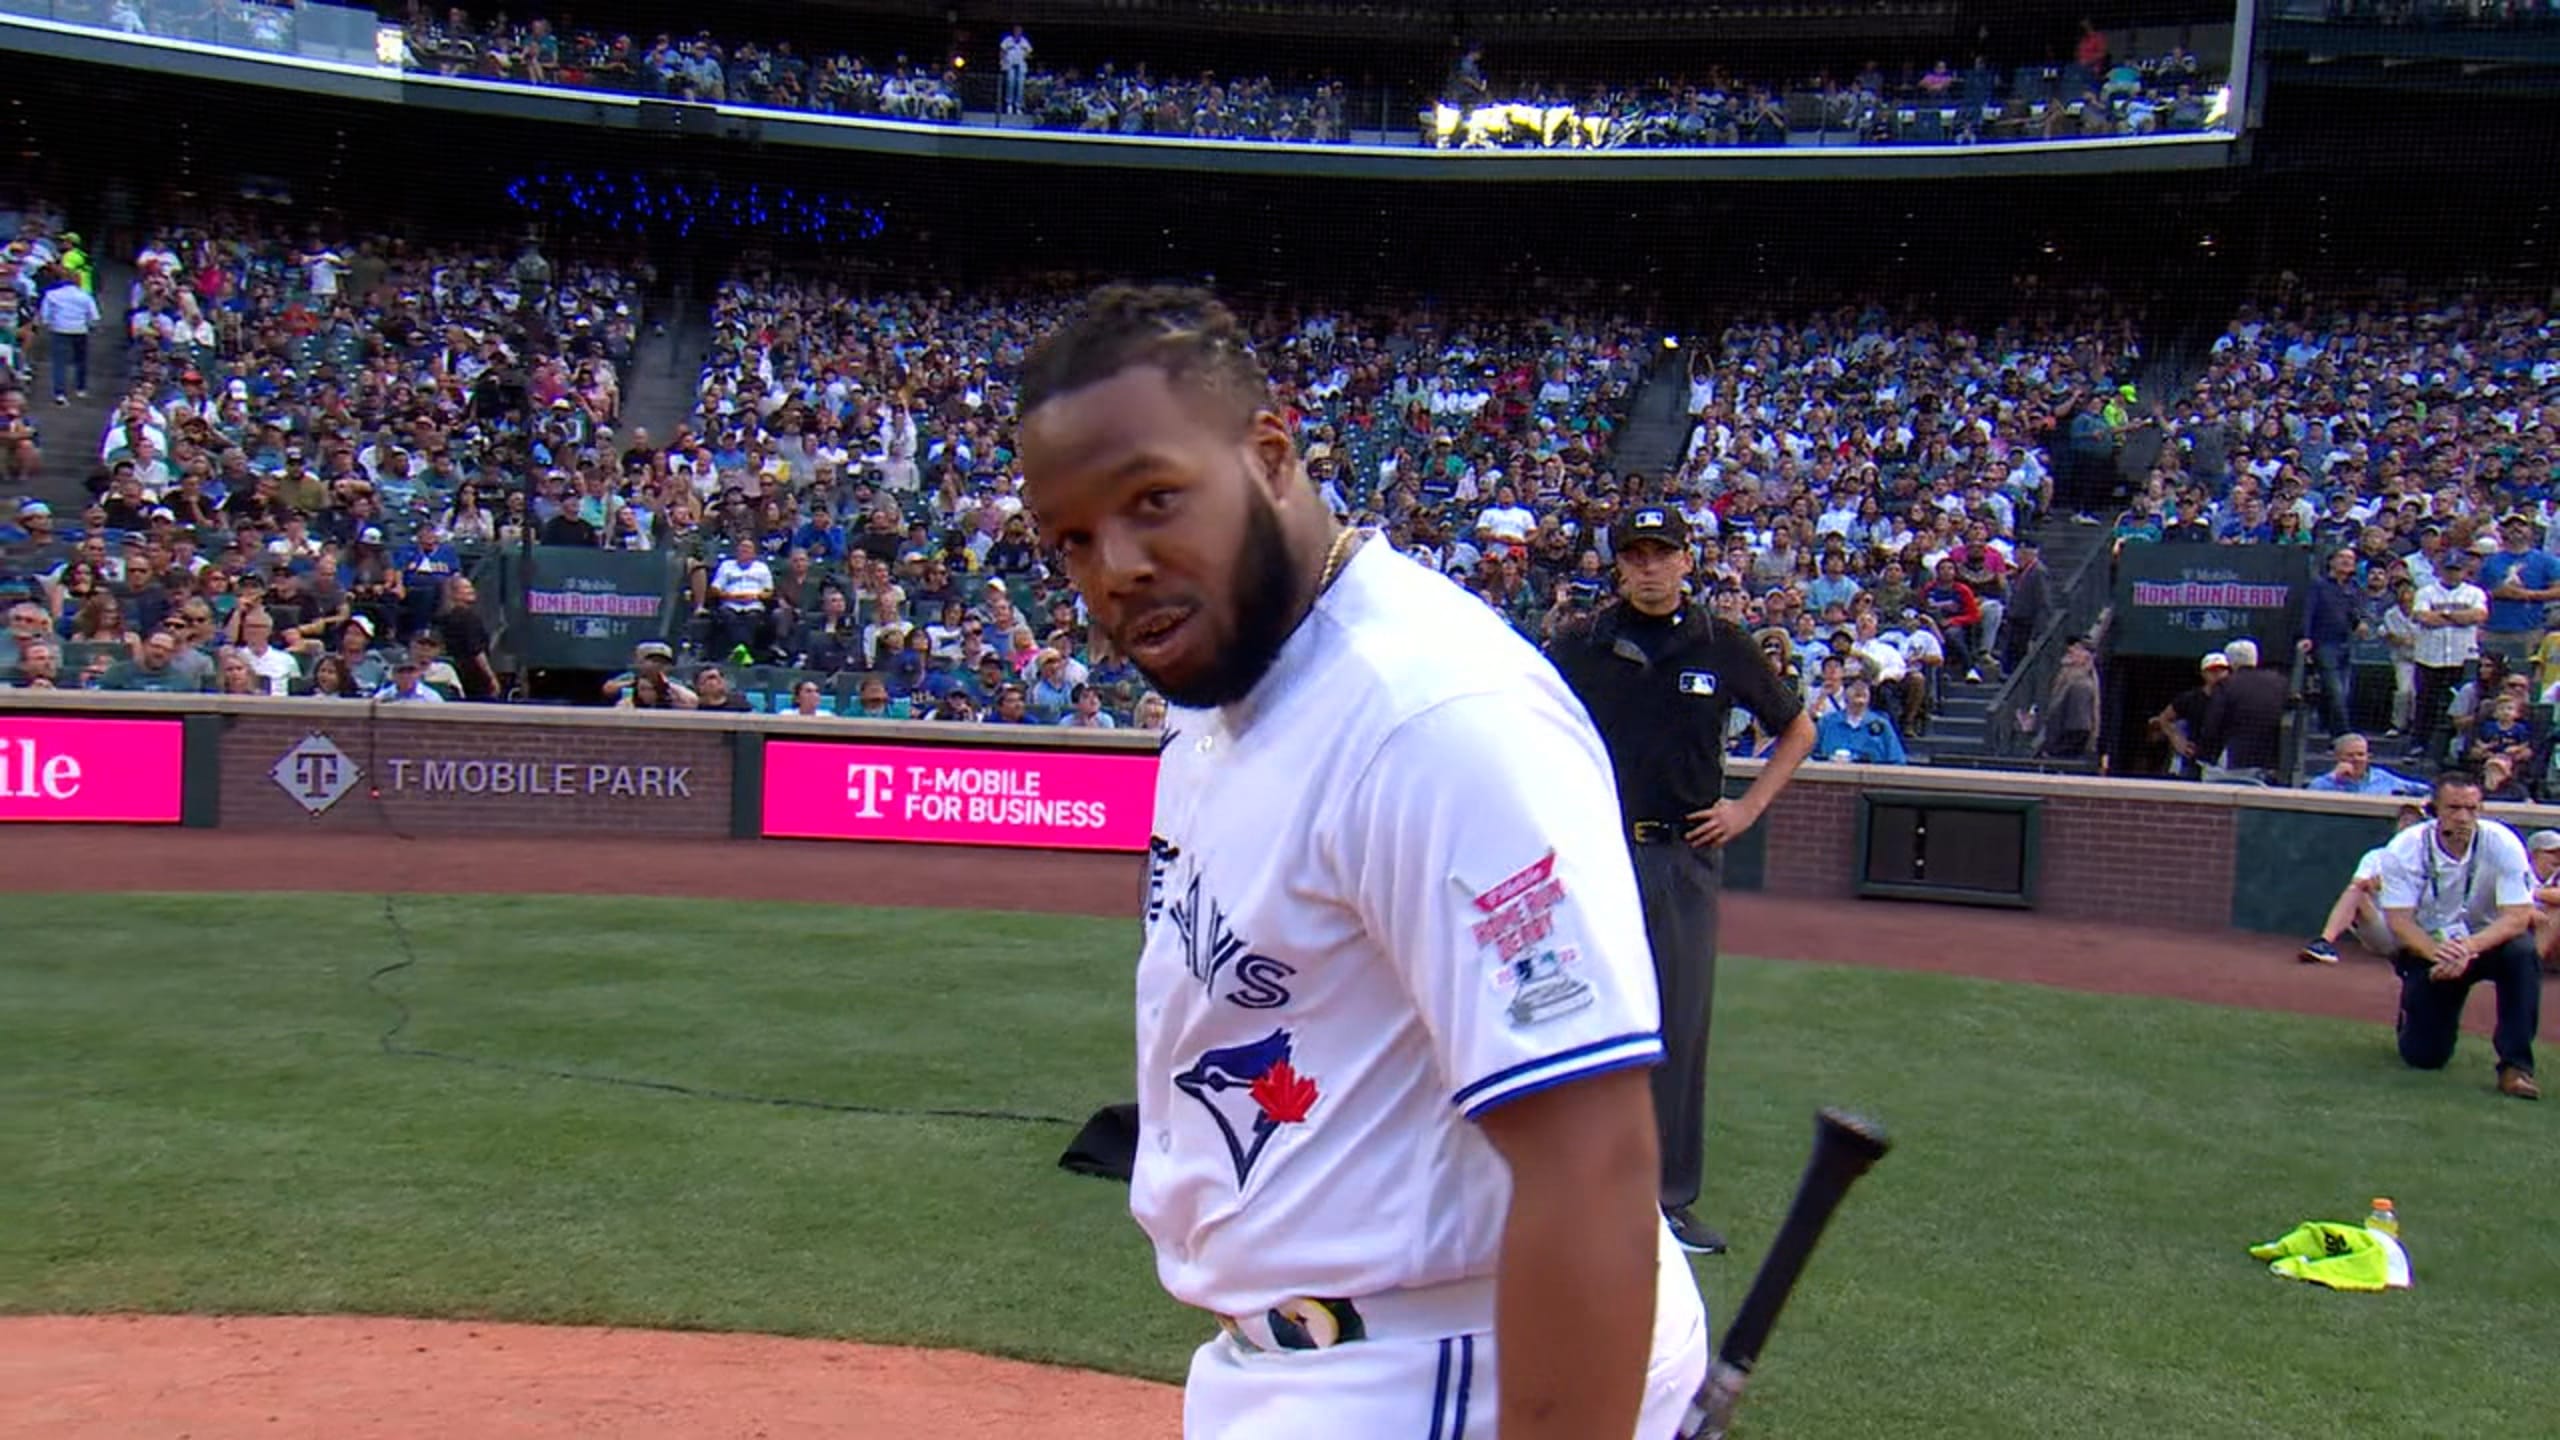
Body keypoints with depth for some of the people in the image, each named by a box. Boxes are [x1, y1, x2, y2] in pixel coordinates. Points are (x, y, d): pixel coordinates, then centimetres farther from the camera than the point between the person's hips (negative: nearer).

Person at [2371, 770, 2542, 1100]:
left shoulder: (2502, 844, -18)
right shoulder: (2404, 848, -16)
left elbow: (2518, 917, -24)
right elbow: (2399, 921, -20)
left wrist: (2470, 947, -42)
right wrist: (2437, 952, -41)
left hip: (2487, 940, 0)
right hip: (2425, 948, 0)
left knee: (2522, 952, -35)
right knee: (2424, 1057, -7)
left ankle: (2515, 1064, -25)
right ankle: (2414, 1014, 31)